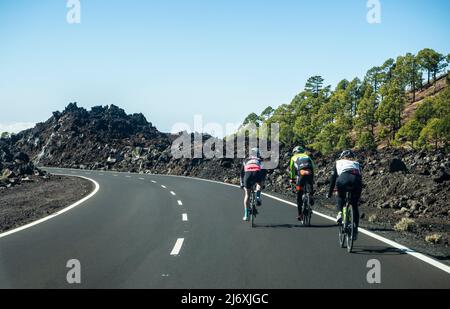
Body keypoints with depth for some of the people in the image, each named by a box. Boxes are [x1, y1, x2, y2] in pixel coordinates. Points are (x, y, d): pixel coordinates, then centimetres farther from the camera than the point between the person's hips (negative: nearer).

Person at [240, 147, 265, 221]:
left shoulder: (246, 161, 34)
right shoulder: (260, 161, 32)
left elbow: (242, 173, 36)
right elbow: (263, 172, 34)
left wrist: (242, 184, 42)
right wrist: (262, 183, 42)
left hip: (248, 174, 1)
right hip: (257, 174, -1)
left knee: (247, 194, 15)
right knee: (259, 183, 35)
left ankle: (246, 214, 12)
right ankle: (258, 197, 11)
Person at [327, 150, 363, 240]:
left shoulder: (339, 162, 32)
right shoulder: (357, 164, 37)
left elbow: (333, 178, 30)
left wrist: (329, 193, 37)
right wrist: (359, 194, 47)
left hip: (343, 179, -1)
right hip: (356, 180, 2)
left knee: (340, 198, 31)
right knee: (355, 206, 18)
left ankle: (340, 213, 7)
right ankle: (355, 229, 13)